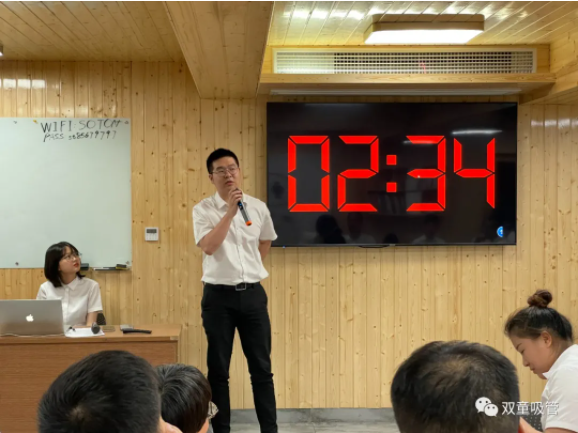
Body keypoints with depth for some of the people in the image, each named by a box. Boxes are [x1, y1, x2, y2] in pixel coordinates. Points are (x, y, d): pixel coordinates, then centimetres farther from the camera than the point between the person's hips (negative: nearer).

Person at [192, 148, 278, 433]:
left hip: (253, 293, 3)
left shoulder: (258, 207, 5)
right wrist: (230, 211, -21)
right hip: (219, 295, -2)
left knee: (261, 367, 7)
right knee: (218, 369, 6)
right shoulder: (203, 210, -5)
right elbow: (208, 246, -21)